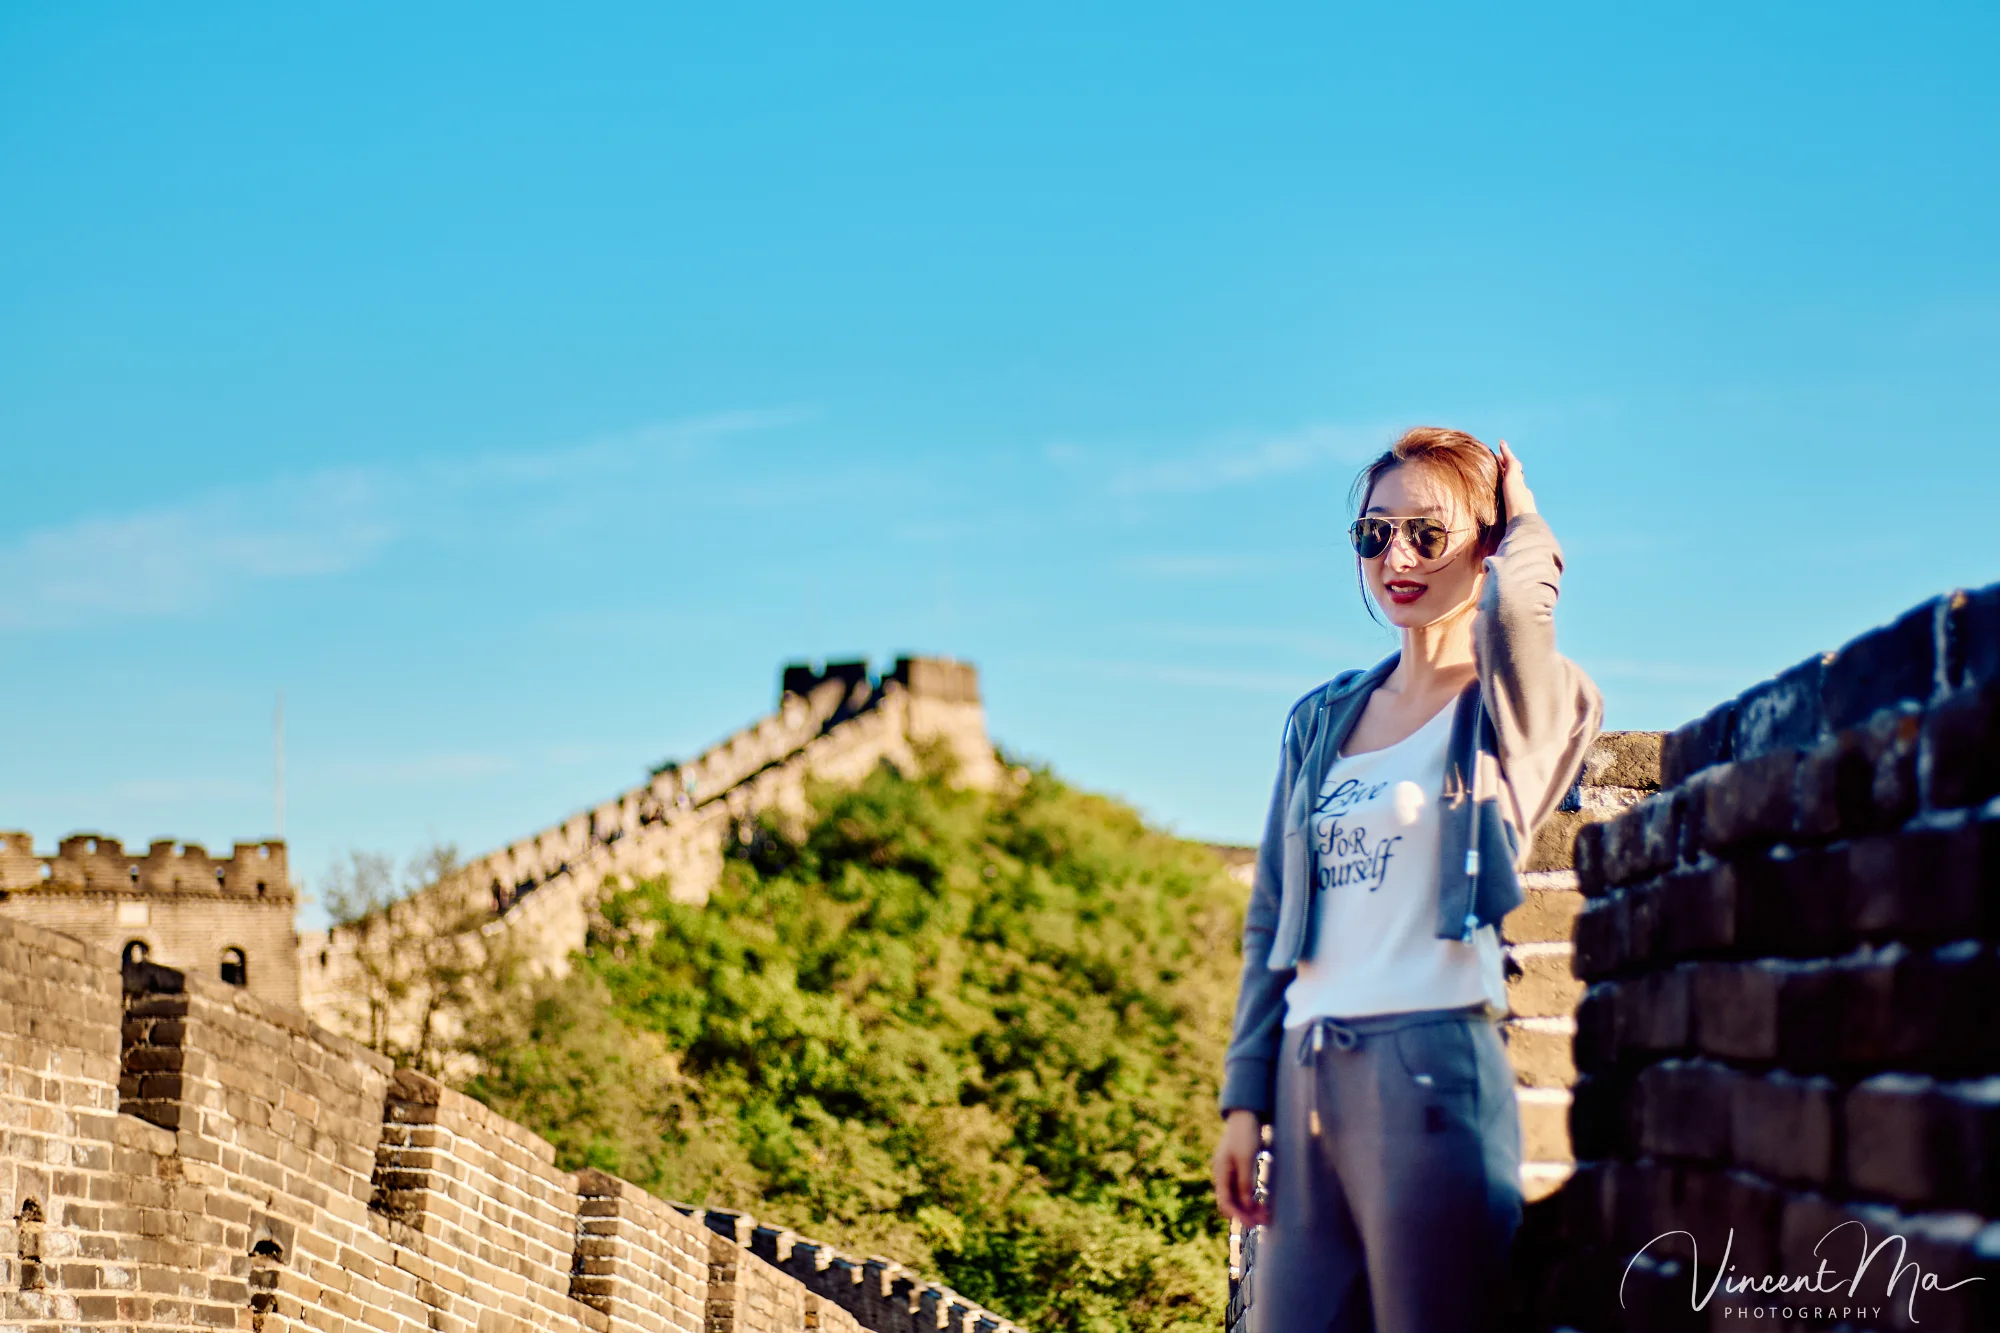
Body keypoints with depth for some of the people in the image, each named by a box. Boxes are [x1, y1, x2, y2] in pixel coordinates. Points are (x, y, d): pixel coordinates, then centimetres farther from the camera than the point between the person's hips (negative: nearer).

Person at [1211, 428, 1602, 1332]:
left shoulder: (1525, 708, 1)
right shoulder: (1321, 720, 17)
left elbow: (1512, 609, -24)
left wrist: (1525, 526, 0)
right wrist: (1244, 1099, 10)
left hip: (1433, 1068, -5)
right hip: (1307, 1078, 6)